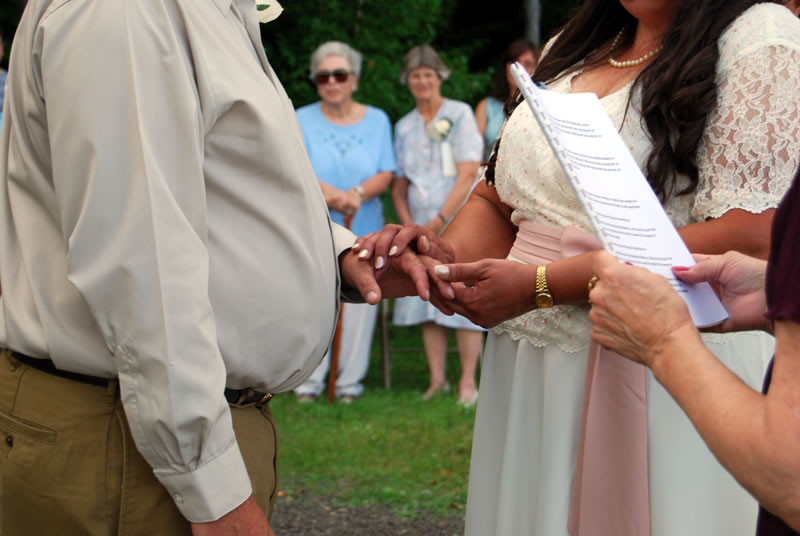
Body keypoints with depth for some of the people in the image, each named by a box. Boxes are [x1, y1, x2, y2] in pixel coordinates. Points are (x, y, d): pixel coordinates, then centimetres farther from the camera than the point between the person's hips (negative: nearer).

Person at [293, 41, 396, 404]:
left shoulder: (377, 120, 10)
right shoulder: (303, 120, 6)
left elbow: (386, 174, 1)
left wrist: (358, 193, -19)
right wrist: (331, 194, -22)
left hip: (364, 229, 1)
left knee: (359, 302, 0)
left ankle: (350, 379, 9)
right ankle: (311, 379, 6)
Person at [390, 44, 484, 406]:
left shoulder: (460, 115, 0)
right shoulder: (404, 127, 14)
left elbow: (468, 175, -8)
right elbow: (399, 185, 15)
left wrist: (440, 220, -13)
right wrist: (408, 225, -1)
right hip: (422, 228, 5)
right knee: (427, 301, 1)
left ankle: (468, 382, -3)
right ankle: (437, 380, 8)